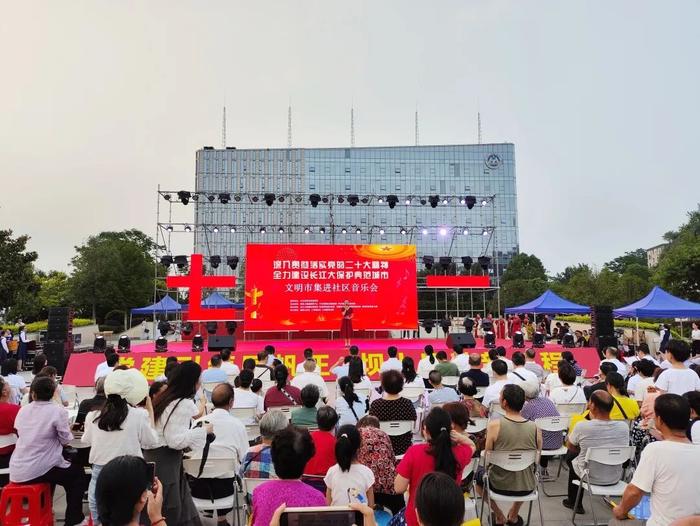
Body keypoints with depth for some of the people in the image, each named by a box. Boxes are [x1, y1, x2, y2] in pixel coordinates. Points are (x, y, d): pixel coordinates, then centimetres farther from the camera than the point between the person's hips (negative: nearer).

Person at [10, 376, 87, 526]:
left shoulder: (23, 410, 3)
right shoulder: (58, 411, -13)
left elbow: (20, 434, 18)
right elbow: (65, 440, -7)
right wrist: (67, 429, 14)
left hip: (17, 471, 6)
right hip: (37, 471, -6)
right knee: (78, 473, 17)